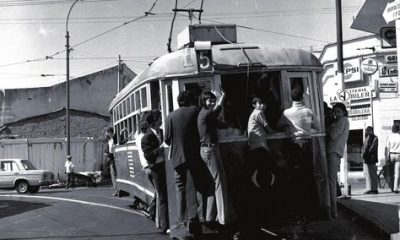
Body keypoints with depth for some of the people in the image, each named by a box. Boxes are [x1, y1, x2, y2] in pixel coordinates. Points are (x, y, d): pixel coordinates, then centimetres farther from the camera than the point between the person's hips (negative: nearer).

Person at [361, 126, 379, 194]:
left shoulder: (374, 138, -7)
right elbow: (364, 147, 21)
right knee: (367, 174, 9)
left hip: (371, 159, -9)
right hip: (366, 159, 9)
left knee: (373, 175, -6)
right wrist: (363, 153, 2)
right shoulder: (367, 138, 20)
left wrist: (366, 153, -17)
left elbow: (373, 148, -15)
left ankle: (374, 189, -3)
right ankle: (369, 189, 12)